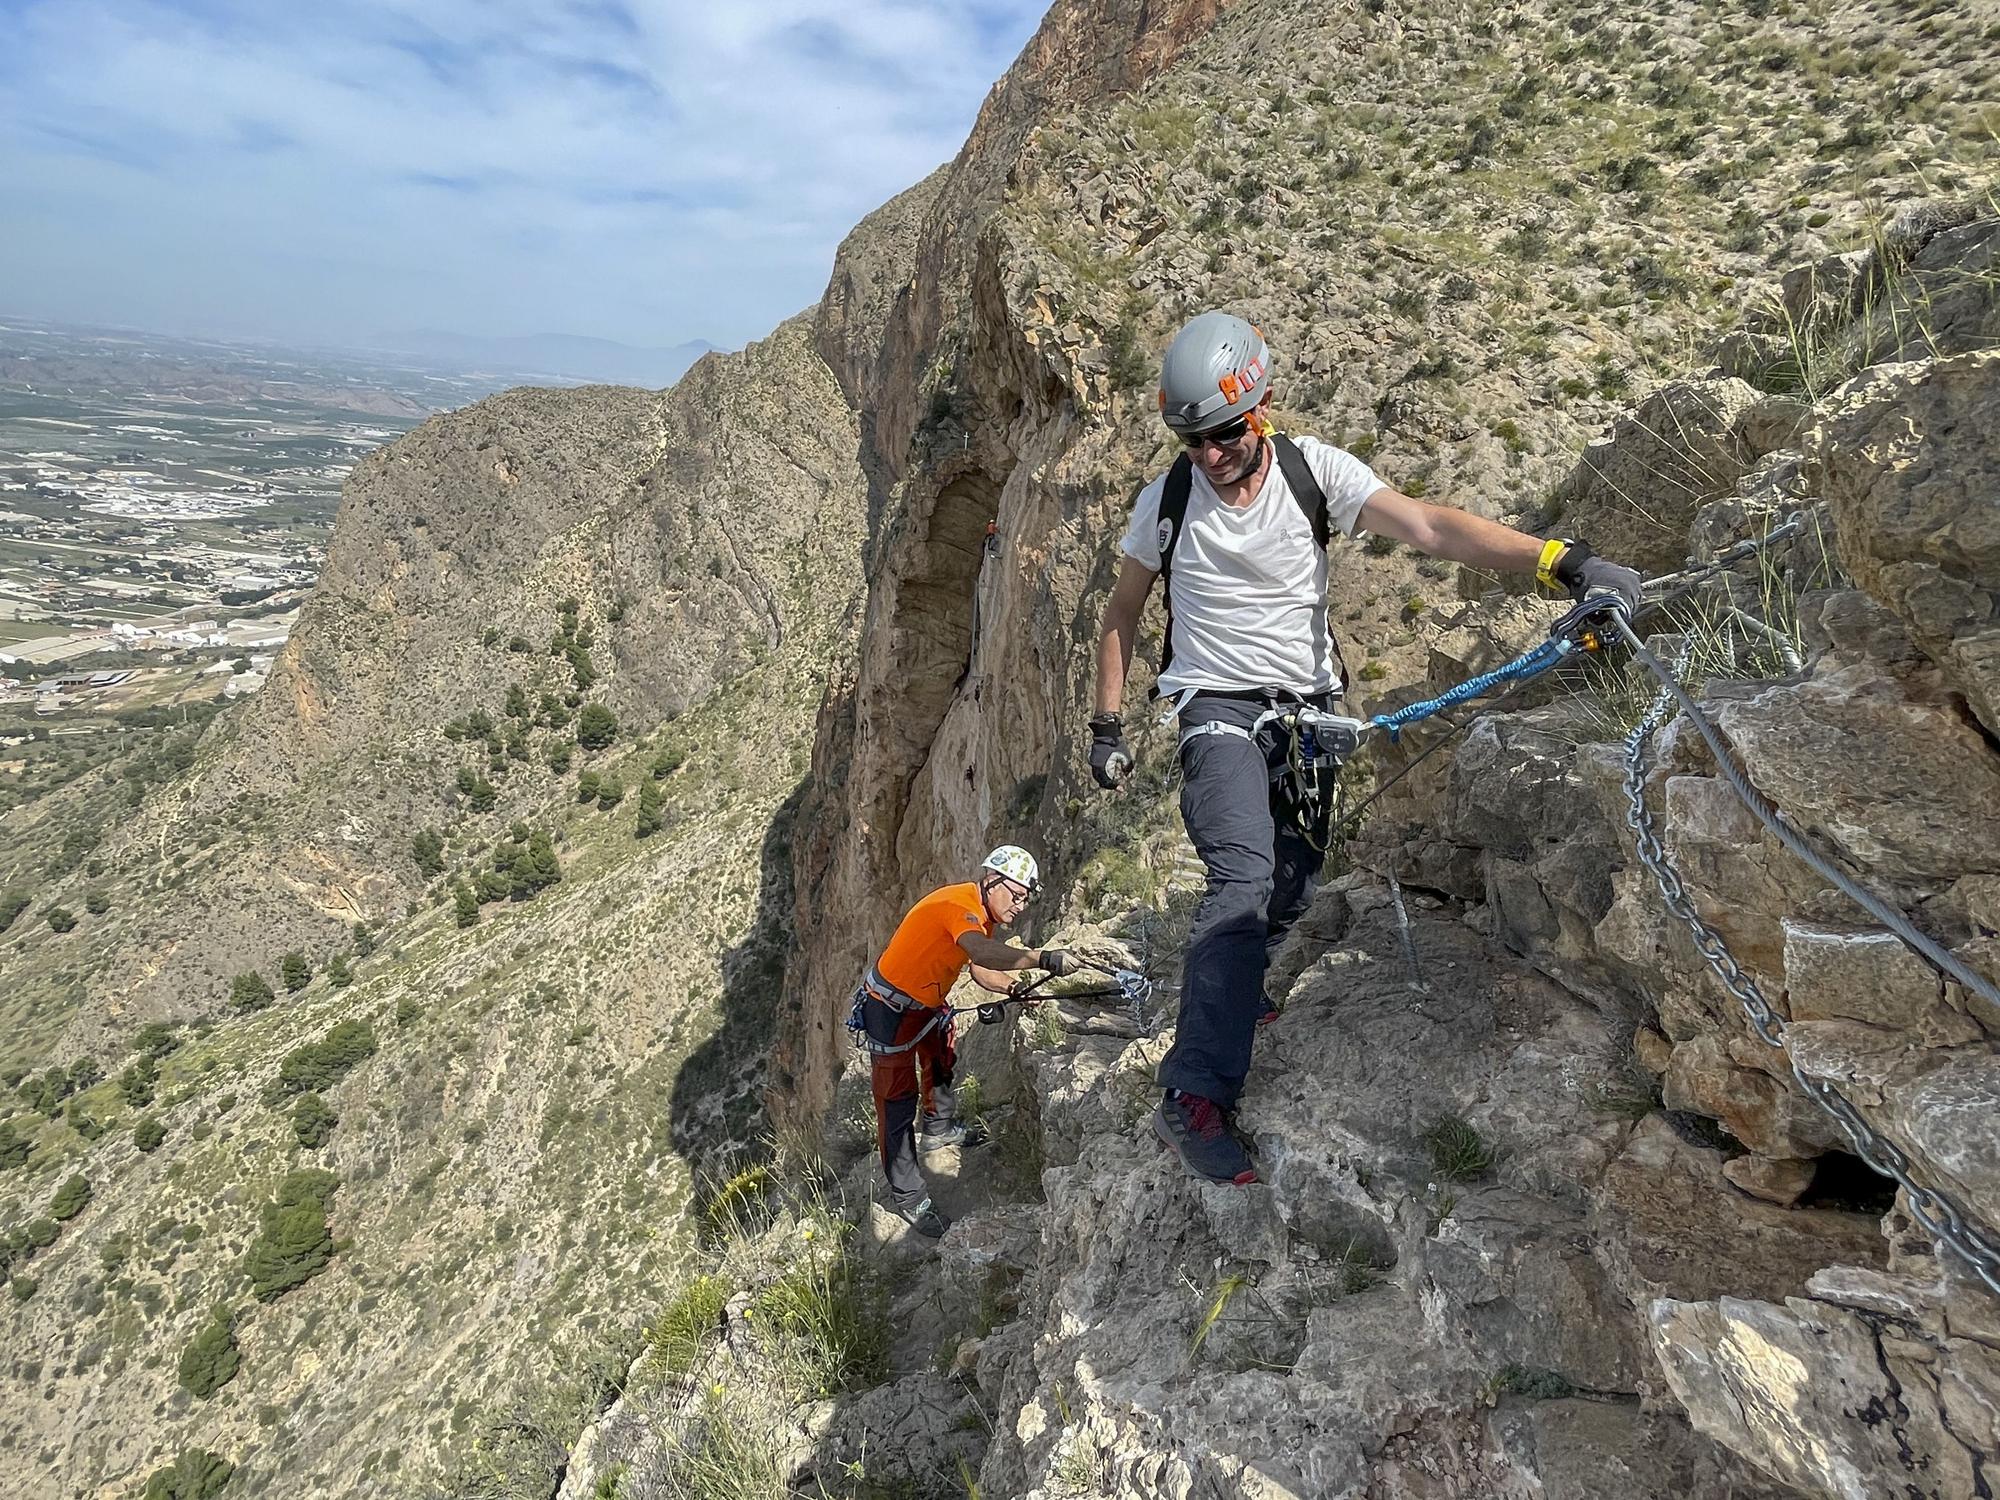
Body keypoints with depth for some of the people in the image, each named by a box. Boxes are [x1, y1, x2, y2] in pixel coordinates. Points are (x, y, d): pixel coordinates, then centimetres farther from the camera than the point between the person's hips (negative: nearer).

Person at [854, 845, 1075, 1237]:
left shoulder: (981, 912, 0)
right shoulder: (959, 905, -31)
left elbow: (980, 969, 5)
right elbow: (981, 952, -51)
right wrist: (1043, 959, -56)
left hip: (927, 1001, 10)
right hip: (890, 1009, -10)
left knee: (941, 1062, 29)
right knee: (897, 1098, -4)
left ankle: (939, 1129, 54)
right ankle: (907, 1195, 7)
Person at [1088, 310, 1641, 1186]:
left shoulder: (1312, 470, -7)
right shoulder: (1167, 500, -6)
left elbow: (1428, 527, -20)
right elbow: (1121, 616, 6)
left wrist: (1563, 562, -33)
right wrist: (1106, 728, 5)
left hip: (1308, 708, 3)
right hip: (1220, 709, -3)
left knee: (1292, 887, 9)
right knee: (1245, 878, -24)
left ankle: (1236, 1000, 40)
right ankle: (1194, 1097, -26)